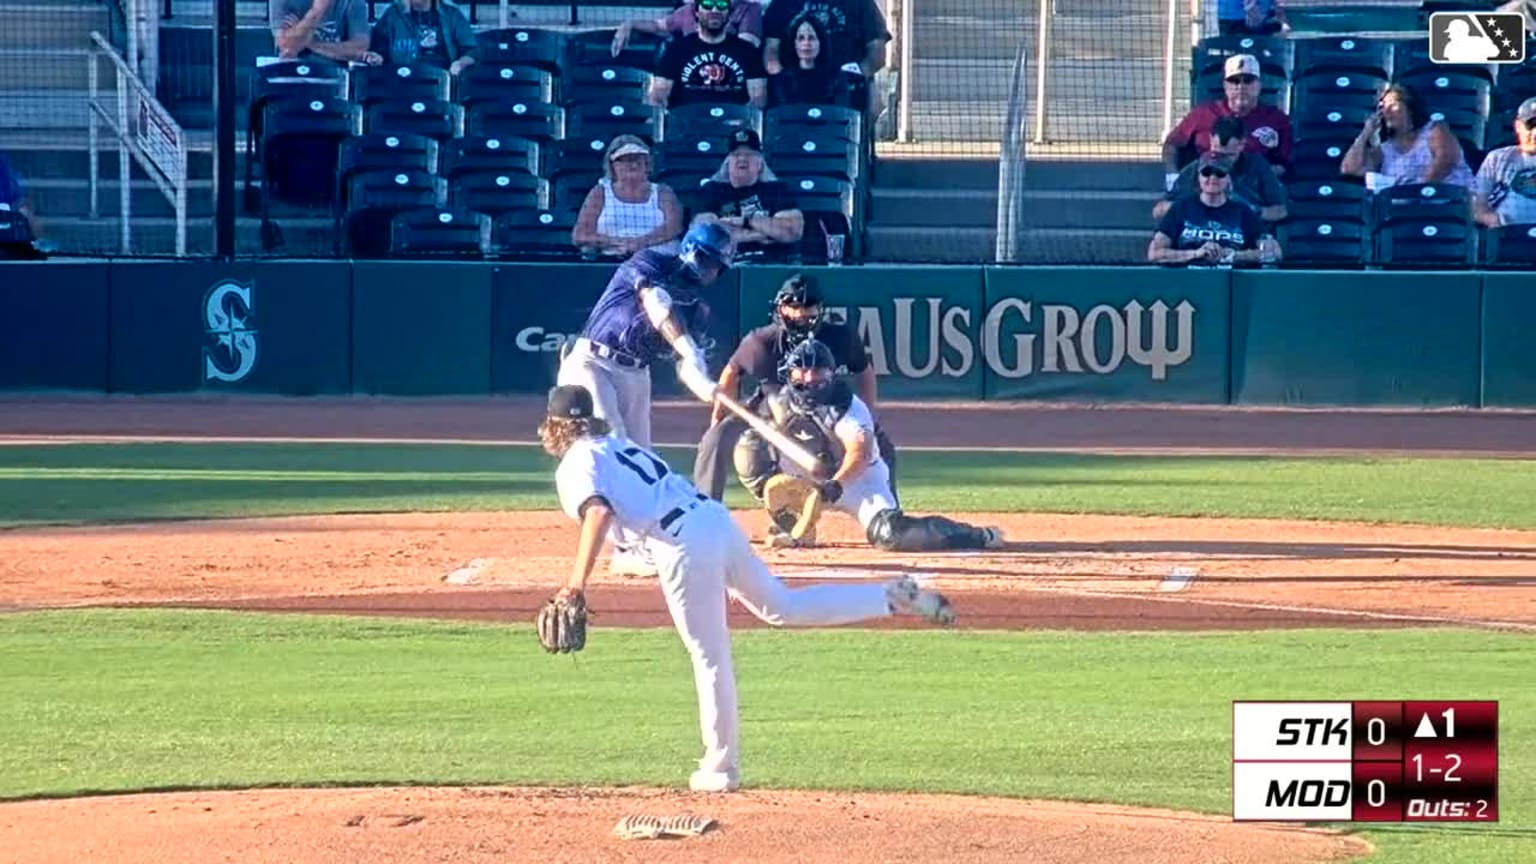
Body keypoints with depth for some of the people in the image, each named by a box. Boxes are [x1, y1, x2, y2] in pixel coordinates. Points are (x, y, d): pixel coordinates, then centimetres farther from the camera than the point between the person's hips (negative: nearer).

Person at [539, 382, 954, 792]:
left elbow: (597, 513, -18)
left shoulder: (576, 465, 0)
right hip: (716, 517, 8)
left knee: (709, 656, -1)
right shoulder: (620, 445, 26)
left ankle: (721, 768, 5)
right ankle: (893, 597, 15)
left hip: (684, 545, -8)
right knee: (782, 607, 21)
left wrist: (578, 581, -21)